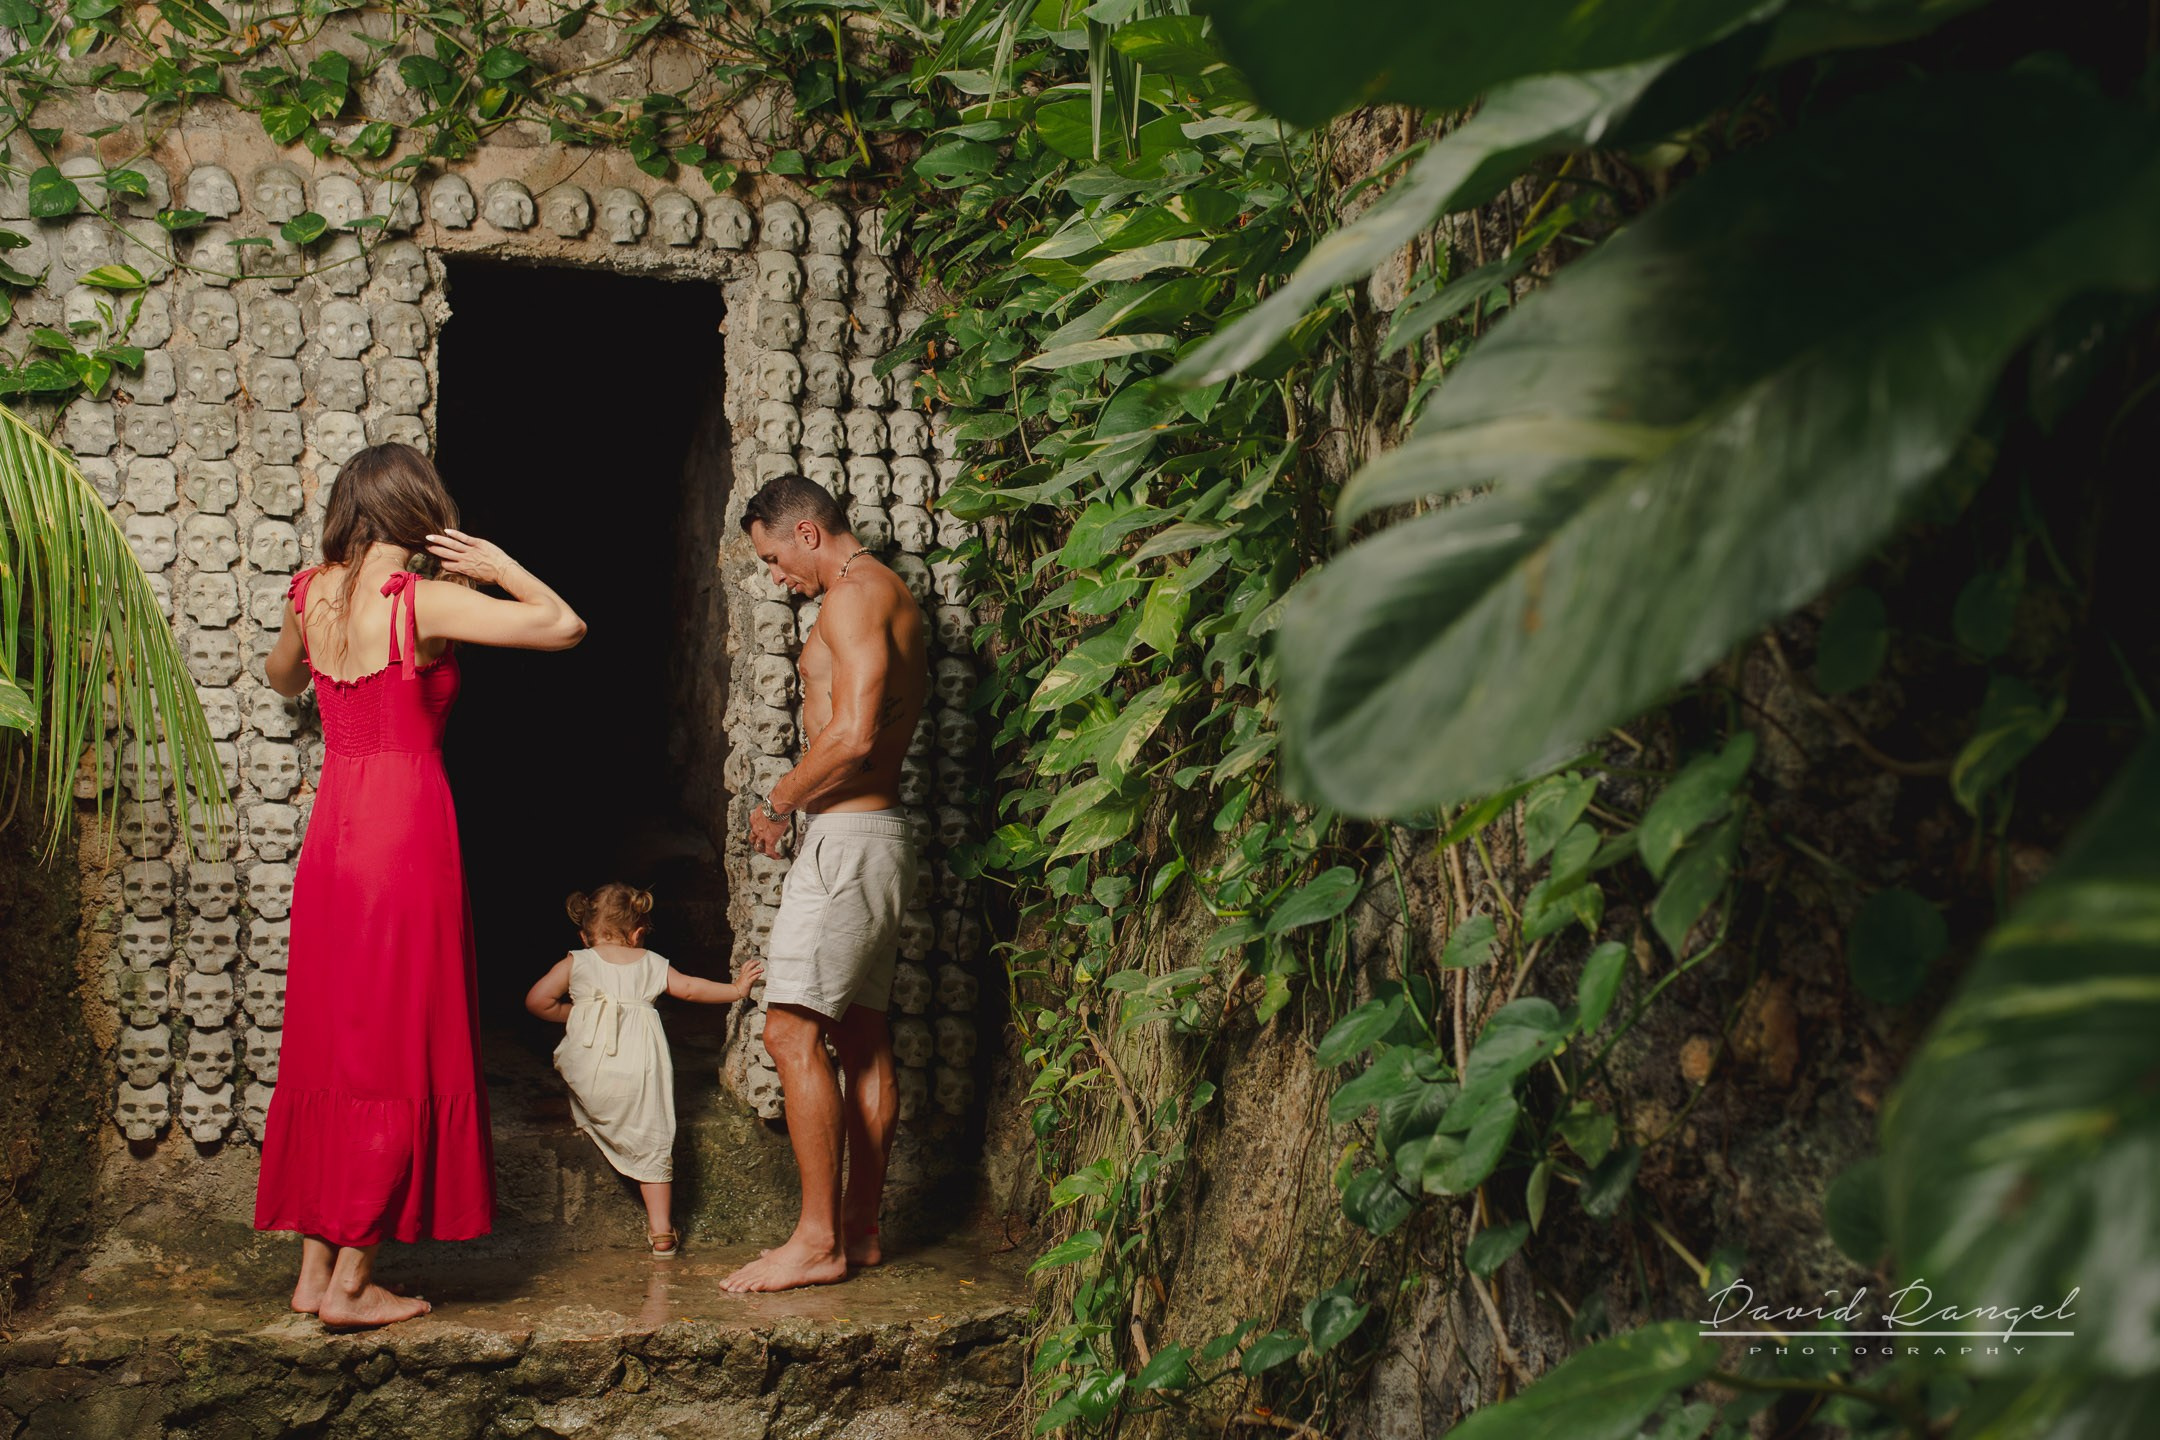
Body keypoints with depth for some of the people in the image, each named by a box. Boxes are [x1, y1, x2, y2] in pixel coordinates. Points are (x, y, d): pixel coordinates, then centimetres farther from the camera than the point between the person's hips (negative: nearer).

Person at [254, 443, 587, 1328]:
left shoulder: (311, 594, 7)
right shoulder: (423, 602, -12)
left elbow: (281, 678, 28)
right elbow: (565, 627, -15)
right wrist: (500, 568, -2)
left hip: (330, 836, 7)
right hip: (406, 833, -7)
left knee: (326, 1051, 13)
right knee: (397, 1057, 1)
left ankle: (314, 1268, 18)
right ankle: (351, 1281, 3)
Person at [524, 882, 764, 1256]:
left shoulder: (575, 963, 11)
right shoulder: (653, 965, 16)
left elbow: (537, 1001, 3)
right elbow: (691, 989, 19)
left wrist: (571, 1012, 20)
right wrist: (736, 989, 33)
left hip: (588, 1072, -1)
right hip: (641, 1067, 1)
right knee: (652, 1144, 8)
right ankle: (661, 1232, 9)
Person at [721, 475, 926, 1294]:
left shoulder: (854, 594, -12)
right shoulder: (894, 598, 19)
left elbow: (853, 735, -22)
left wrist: (779, 803, -10)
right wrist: (801, 802, 15)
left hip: (847, 834, -11)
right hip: (882, 834, 11)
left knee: (793, 1032, -11)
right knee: (862, 1036, 11)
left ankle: (818, 1239, -10)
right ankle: (860, 1230, 16)